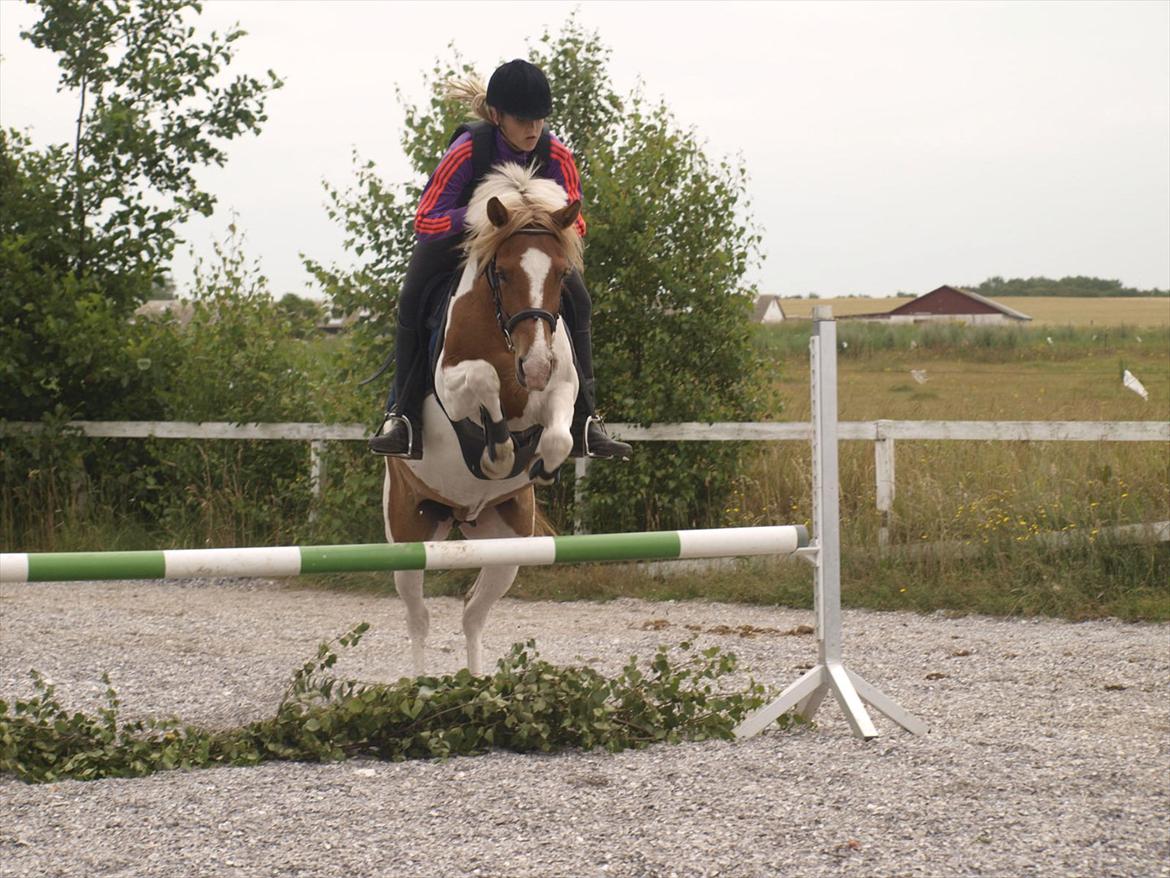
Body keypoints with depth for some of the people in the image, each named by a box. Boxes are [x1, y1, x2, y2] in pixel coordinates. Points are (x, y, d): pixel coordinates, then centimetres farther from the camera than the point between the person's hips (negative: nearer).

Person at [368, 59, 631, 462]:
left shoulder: (557, 156, -26)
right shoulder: (468, 150, -34)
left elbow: (574, 222, -18)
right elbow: (426, 221, -37)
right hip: (454, 233, -2)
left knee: (576, 299, -14)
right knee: (413, 300, -24)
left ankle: (583, 419, -7)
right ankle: (402, 417, -15)